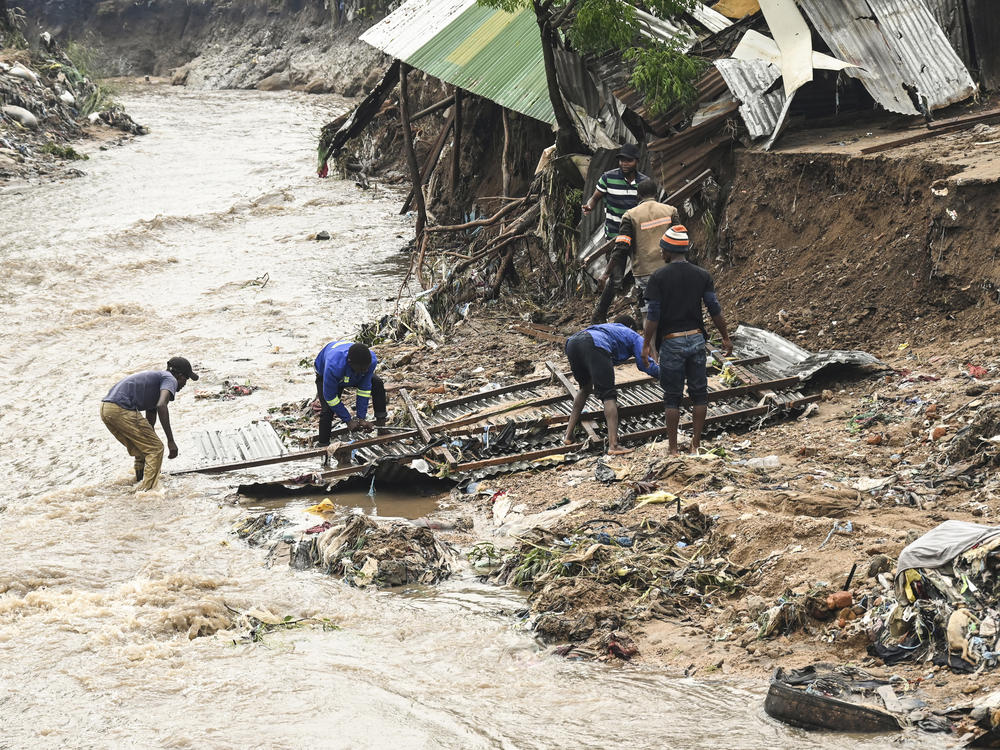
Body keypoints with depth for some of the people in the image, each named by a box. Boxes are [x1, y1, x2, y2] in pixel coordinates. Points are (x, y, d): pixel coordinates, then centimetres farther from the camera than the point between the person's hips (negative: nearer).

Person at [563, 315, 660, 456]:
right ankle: (613, 445, -18)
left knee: (585, 388, 29)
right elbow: (645, 364, 20)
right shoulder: (633, 335, 30)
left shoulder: (607, 327, 46)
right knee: (609, 395, -5)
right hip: (594, 344, -6)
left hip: (572, 341, 6)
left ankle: (569, 434, 26)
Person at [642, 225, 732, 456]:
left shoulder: (659, 277, -9)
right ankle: (695, 445, 12)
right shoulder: (702, 275, 1)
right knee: (699, 393, 11)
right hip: (696, 339, 3)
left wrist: (646, 344, -1)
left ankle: (672, 448, 10)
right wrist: (726, 337, 13)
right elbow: (715, 310, 3)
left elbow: (653, 316, -10)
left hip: (671, 342, -3)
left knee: (672, 396, 6)